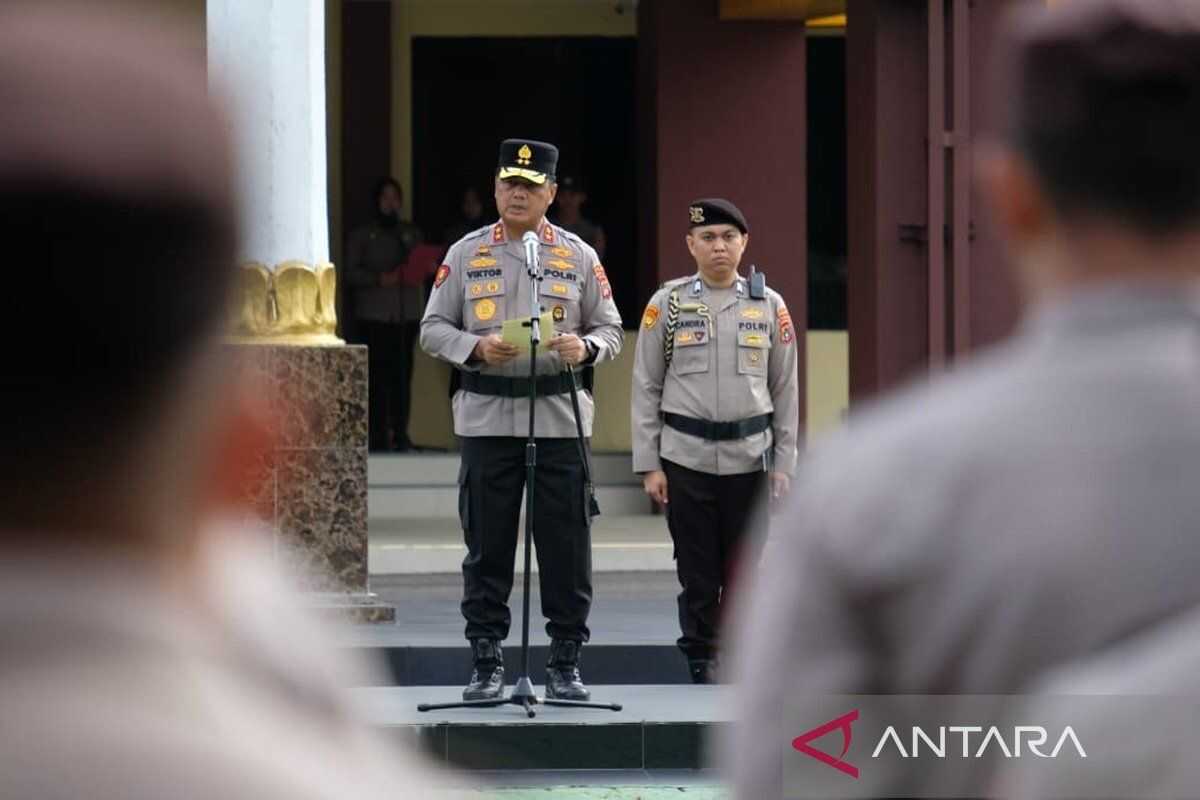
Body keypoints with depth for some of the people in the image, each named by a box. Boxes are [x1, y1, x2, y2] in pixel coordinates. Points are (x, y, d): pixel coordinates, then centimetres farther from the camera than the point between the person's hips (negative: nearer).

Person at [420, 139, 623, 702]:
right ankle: (486, 664, 10)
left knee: (566, 548, 1)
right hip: (486, 419, 0)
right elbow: (433, 328, 6)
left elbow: (611, 330, 9)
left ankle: (565, 664, 9)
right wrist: (477, 348, -14)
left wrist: (585, 348, -14)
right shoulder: (466, 254, 6)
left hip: (560, 418, 0)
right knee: (487, 549, 3)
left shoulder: (578, 257, 7)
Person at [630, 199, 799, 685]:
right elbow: (646, 388, 2)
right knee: (698, 572, 2)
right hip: (686, 457, -1)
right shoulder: (667, 304, 1)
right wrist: (648, 465, -2)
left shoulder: (768, 305, 5)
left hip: (749, 457, 1)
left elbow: (785, 389, 8)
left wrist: (784, 463, 4)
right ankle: (701, 661, 12)